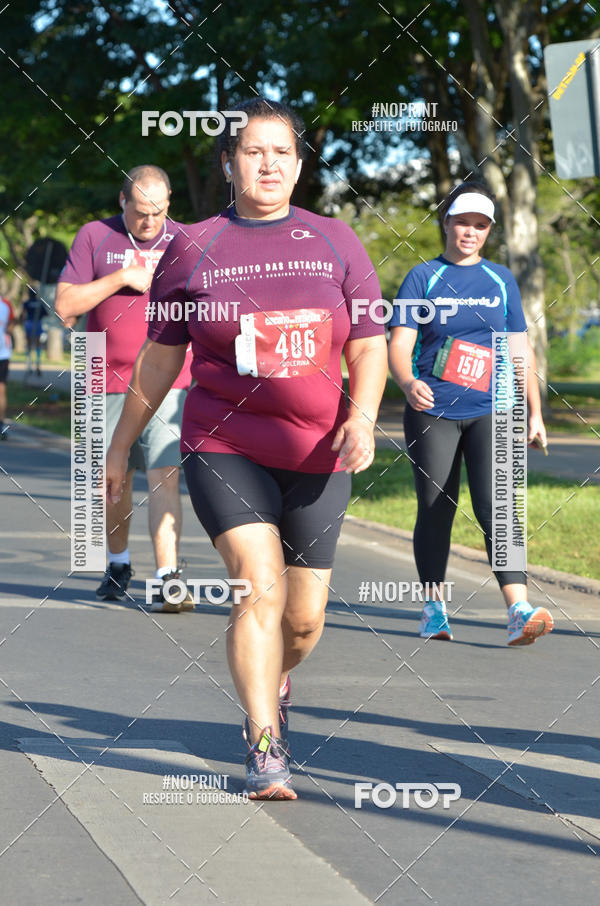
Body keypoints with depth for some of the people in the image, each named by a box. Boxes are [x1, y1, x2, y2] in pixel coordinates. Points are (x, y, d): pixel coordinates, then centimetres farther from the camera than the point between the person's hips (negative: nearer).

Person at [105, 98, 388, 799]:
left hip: (316, 457, 2)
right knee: (259, 586, -21)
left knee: (304, 617, 7)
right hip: (224, 451, -2)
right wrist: (120, 446, 14)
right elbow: (159, 358, 11)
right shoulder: (193, 250, 4)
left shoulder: (334, 243, 8)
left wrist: (362, 414, -12)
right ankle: (265, 750, -19)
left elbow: (369, 346, 7)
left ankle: (273, 687, 41)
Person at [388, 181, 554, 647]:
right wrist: (408, 383, -26)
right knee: (435, 509, 3)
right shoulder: (423, 277, 3)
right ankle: (434, 608, 18)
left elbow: (520, 348, 16)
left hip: (490, 411, 1)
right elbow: (399, 343, -6)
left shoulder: (501, 280, 11)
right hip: (432, 412, 0)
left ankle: (520, 611, -24)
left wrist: (535, 412, 11)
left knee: (494, 504, -14)